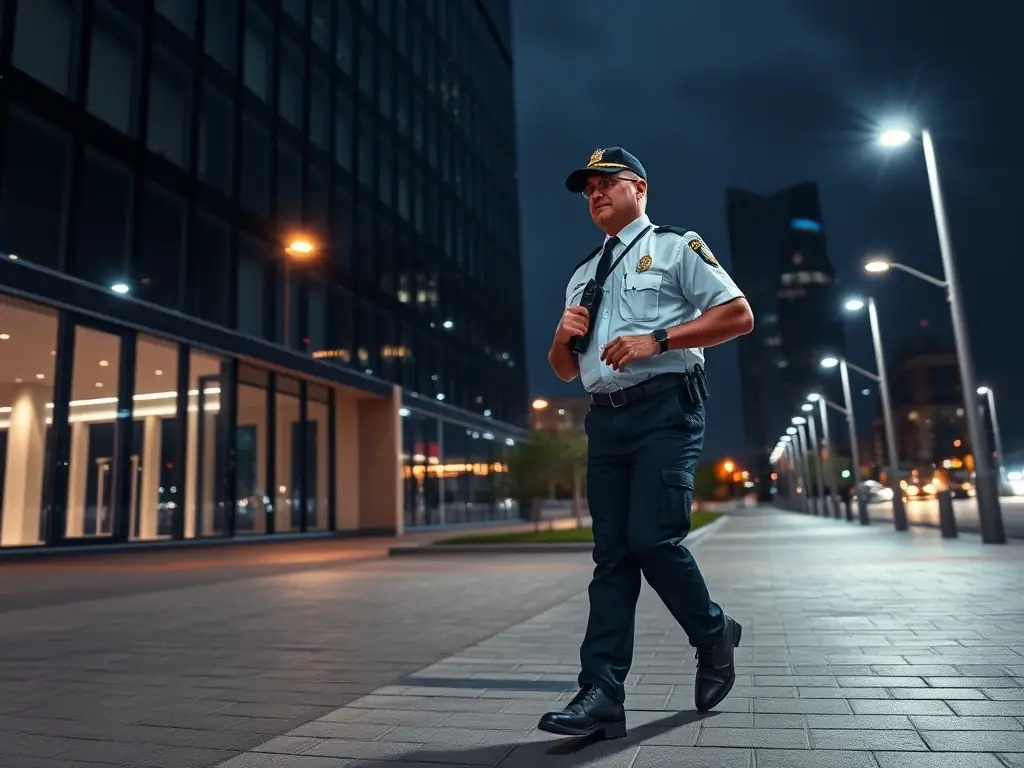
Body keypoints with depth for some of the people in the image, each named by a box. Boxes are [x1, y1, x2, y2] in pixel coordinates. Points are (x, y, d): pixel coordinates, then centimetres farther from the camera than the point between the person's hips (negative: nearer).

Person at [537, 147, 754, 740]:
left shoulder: (676, 247, 8)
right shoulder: (583, 278, 25)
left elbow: (739, 315, -3)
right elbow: (564, 370, 25)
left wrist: (657, 338, -13)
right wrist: (564, 336, 1)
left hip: (665, 411, -6)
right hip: (606, 419, 6)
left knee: (652, 540, -14)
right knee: (612, 554, 2)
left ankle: (715, 636, 15)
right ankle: (603, 694, 3)